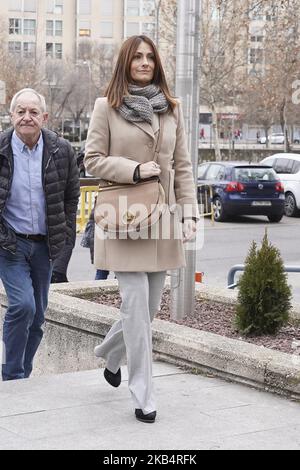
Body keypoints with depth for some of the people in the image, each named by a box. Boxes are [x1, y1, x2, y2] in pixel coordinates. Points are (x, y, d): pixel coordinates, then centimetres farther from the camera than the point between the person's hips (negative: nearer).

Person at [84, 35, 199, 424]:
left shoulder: (172, 109, 11)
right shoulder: (106, 106, 0)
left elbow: (182, 166, 11)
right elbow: (92, 159, -1)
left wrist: (189, 213, 3)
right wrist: (135, 169, -13)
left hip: (162, 218, 4)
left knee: (149, 305, 10)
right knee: (137, 305, -8)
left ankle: (111, 355, 39)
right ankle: (143, 396, 1)